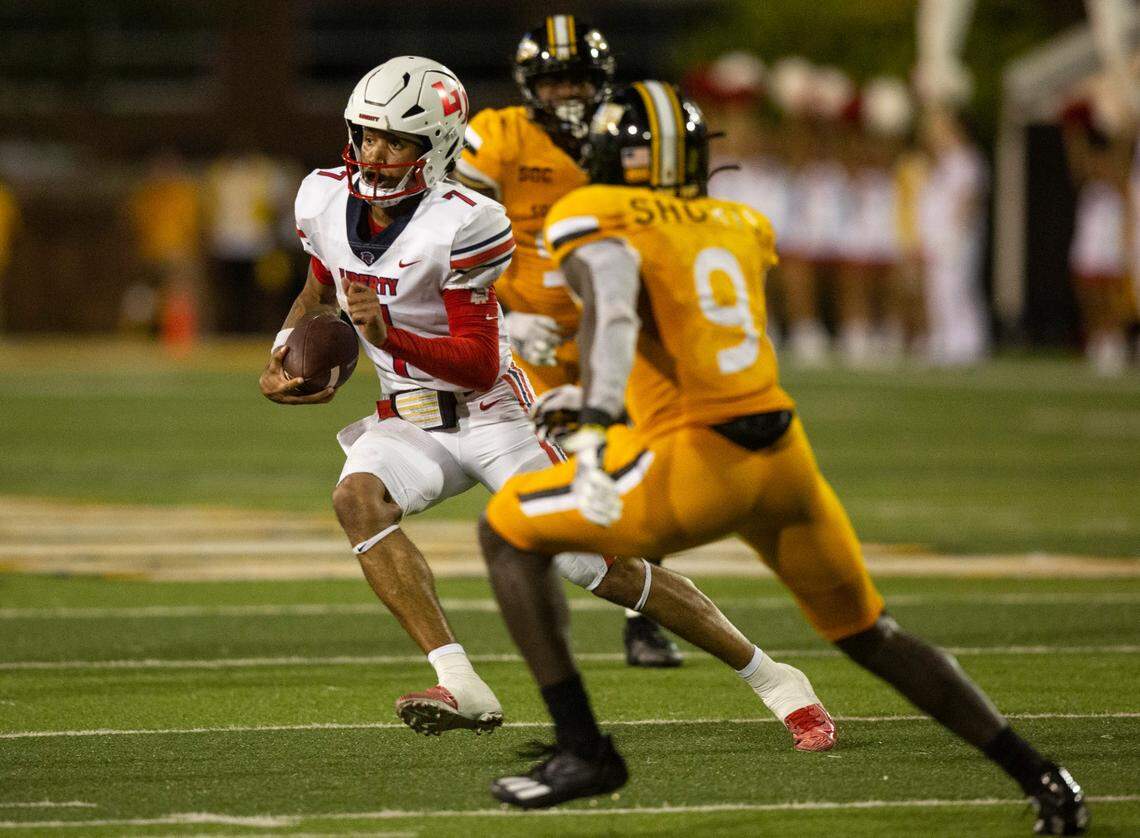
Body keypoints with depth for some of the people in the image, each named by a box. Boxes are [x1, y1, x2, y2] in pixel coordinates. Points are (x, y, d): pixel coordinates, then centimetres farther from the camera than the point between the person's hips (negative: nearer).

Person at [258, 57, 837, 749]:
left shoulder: (457, 225, -22)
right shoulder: (326, 200, -3)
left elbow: (479, 365, -20)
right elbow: (320, 289, 20)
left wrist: (388, 334, -33)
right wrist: (282, 356, 4)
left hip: (489, 414, -5)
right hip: (408, 422, 5)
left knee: (601, 568, -8)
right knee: (357, 498, -28)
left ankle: (776, 682, 8)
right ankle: (462, 688, -32)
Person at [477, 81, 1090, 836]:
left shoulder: (600, 222, -2)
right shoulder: (739, 226, 18)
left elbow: (612, 312, -22)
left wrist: (592, 428, -35)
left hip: (700, 461, -6)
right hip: (785, 454, 6)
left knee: (508, 529, 10)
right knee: (869, 635, 24)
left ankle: (582, 749, 3)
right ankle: (1039, 777, 20)